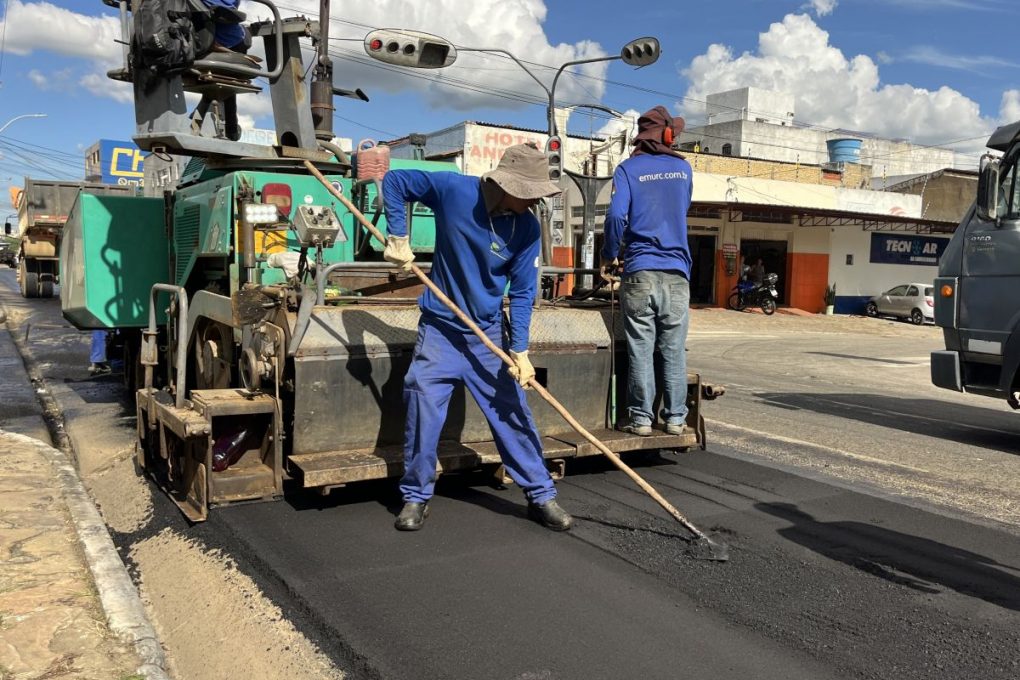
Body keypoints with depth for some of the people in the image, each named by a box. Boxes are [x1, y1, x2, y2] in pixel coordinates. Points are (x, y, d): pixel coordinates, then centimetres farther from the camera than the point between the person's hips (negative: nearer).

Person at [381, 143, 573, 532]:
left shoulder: (527, 228, -9)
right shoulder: (452, 189, -14)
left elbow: (522, 292, -6)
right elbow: (394, 181, -2)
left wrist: (519, 350, -13)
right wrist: (398, 238, -11)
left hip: (489, 333, 1)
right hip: (439, 329, -1)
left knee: (513, 414, 3)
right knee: (422, 411, -2)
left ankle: (541, 496, 17)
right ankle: (416, 497, 17)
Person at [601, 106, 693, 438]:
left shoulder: (629, 169, 1)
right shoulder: (683, 169, 12)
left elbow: (616, 216, -11)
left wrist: (610, 255, 3)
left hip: (640, 272, -2)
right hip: (677, 273, 2)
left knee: (641, 351, 1)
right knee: (674, 351, 6)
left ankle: (641, 419, 5)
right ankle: (675, 418, 11)